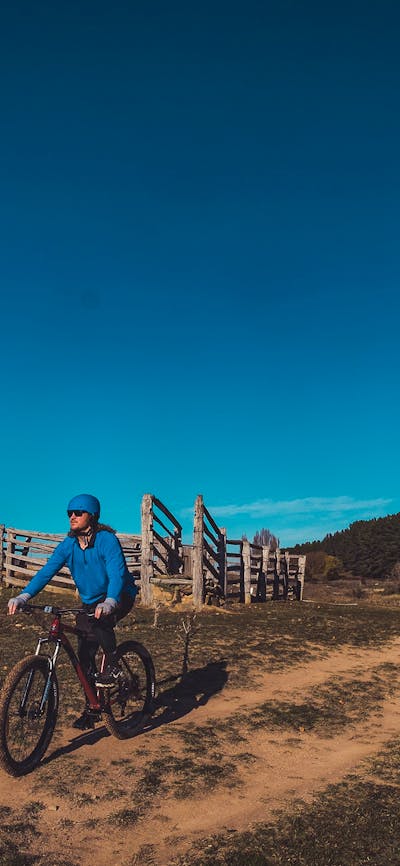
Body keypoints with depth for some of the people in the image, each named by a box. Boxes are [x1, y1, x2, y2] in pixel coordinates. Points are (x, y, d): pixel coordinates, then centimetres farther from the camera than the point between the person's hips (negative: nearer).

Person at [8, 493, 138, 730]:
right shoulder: (68, 545, -7)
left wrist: (109, 602, -52)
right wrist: (23, 596, -31)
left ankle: (113, 667, -13)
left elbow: (117, 573, -34)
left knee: (100, 620, -36)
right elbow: (47, 571, -15)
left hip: (120, 597, -5)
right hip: (91, 602, 6)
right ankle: (92, 707, 19)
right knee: (85, 656, 1)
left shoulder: (107, 539, -22)